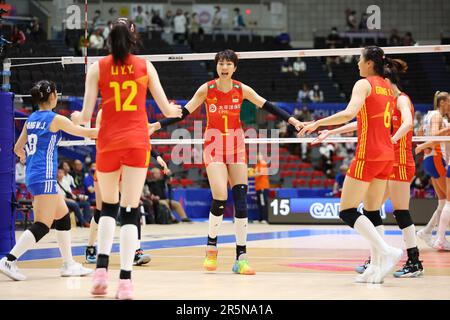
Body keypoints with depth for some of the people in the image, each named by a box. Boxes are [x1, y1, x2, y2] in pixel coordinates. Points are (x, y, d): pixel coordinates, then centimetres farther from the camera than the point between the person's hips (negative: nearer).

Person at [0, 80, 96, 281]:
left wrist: (25, 156, 40)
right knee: (43, 225, -10)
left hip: (33, 175, 9)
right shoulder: (55, 119, -9)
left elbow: (18, 148, 18)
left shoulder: (31, 119, 12)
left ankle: (69, 265, 18)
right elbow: (87, 133, -5)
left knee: (63, 216, 16)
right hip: (44, 176, -9)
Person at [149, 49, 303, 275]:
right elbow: (184, 112, -2)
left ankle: (241, 257, 0)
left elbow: (267, 106, 3)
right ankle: (211, 246, 4)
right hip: (214, 145, -2)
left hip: (236, 147, 3)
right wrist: (157, 125, -10)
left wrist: (292, 120, -5)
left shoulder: (242, 89, -1)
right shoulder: (206, 89, -5)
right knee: (220, 197, -19)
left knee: (241, 200, -4)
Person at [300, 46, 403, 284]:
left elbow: (349, 113, -24)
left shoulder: (364, 84, -8)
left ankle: (386, 251, -18)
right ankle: (376, 267, 6)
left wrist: (317, 123, -17)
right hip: (387, 155, 8)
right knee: (371, 213, 11)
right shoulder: (388, 88, 16)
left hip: (368, 155, -8)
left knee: (347, 212, -4)